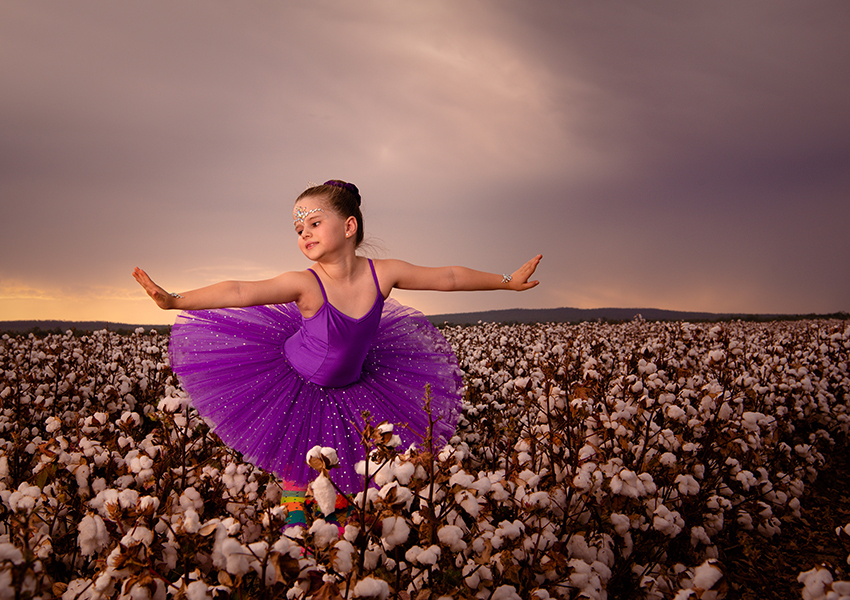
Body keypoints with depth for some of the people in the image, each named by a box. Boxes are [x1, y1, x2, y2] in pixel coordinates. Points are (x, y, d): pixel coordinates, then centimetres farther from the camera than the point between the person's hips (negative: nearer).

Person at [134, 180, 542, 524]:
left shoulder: (382, 274, -21)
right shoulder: (305, 284, -29)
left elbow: (449, 277, -11)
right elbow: (239, 293, -39)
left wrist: (506, 281, -1)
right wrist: (174, 300, -51)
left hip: (350, 386, 3)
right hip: (297, 384, -3)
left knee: (347, 470, 10)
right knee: (297, 470, 2)